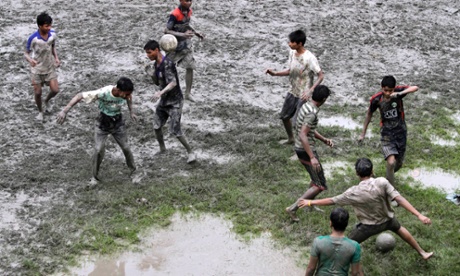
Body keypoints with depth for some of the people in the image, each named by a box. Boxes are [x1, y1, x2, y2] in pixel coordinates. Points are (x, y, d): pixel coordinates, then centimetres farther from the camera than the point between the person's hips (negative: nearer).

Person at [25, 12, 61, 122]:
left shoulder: (52, 34, -13)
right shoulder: (33, 38, -26)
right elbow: (26, 53, -14)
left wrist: (56, 58, -8)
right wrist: (30, 60, -36)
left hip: (50, 67, 3)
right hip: (37, 69, -3)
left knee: (55, 90, -2)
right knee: (38, 92, 5)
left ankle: (47, 101, 33)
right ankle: (40, 112, 32)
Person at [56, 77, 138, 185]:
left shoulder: (125, 92, -23)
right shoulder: (103, 93, -36)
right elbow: (80, 95, -33)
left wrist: (131, 112, 5)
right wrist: (64, 111, -38)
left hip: (118, 123, 3)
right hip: (102, 124, -3)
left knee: (126, 148, 4)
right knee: (99, 150, -13)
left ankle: (133, 173, 25)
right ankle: (95, 177, 7)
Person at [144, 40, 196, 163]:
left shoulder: (167, 63, -24)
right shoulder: (156, 64, 4)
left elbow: (173, 83, -34)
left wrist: (160, 92, -49)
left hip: (175, 102, -8)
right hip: (164, 101, 8)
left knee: (175, 131, -10)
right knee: (156, 127, 9)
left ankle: (191, 152, 7)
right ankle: (162, 149, 31)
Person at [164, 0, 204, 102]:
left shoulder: (189, 11, -3)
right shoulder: (174, 14, -26)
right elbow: (166, 30, -26)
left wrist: (195, 32, 2)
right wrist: (182, 35, -35)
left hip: (186, 44, 6)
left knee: (190, 67, 1)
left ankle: (188, 93, 11)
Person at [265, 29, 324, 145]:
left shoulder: (309, 58, -27)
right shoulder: (292, 53, -3)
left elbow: (321, 76, -24)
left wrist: (310, 91, -35)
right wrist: (275, 73, -2)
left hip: (303, 96, -8)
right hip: (293, 92, 8)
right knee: (284, 116, 23)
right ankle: (291, 138, 47)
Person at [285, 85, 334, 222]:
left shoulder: (306, 106, 7)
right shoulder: (311, 113, -23)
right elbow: (302, 135, -30)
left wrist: (324, 140, 11)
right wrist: (312, 157, -31)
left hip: (300, 148, 10)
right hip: (306, 150, -10)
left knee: (317, 176, 28)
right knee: (320, 185, -4)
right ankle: (293, 208, -8)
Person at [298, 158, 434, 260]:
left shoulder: (354, 193, -28)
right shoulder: (382, 182, -27)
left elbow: (332, 201, -18)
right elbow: (400, 199, -31)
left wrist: (310, 202, -5)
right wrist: (419, 215, -30)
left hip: (369, 226, -3)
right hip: (387, 219, 3)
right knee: (399, 228, 35)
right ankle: (422, 253, 50)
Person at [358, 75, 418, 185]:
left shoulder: (398, 91, -15)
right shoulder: (376, 99, -13)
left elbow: (415, 88, -29)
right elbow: (369, 114, 3)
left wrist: (400, 94, -45)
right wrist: (363, 133, 8)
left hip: (400, 132, 2)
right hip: (386, 134, -2)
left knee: (399, 164, 14)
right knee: (391, 162, -21)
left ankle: (389, 178, 44)